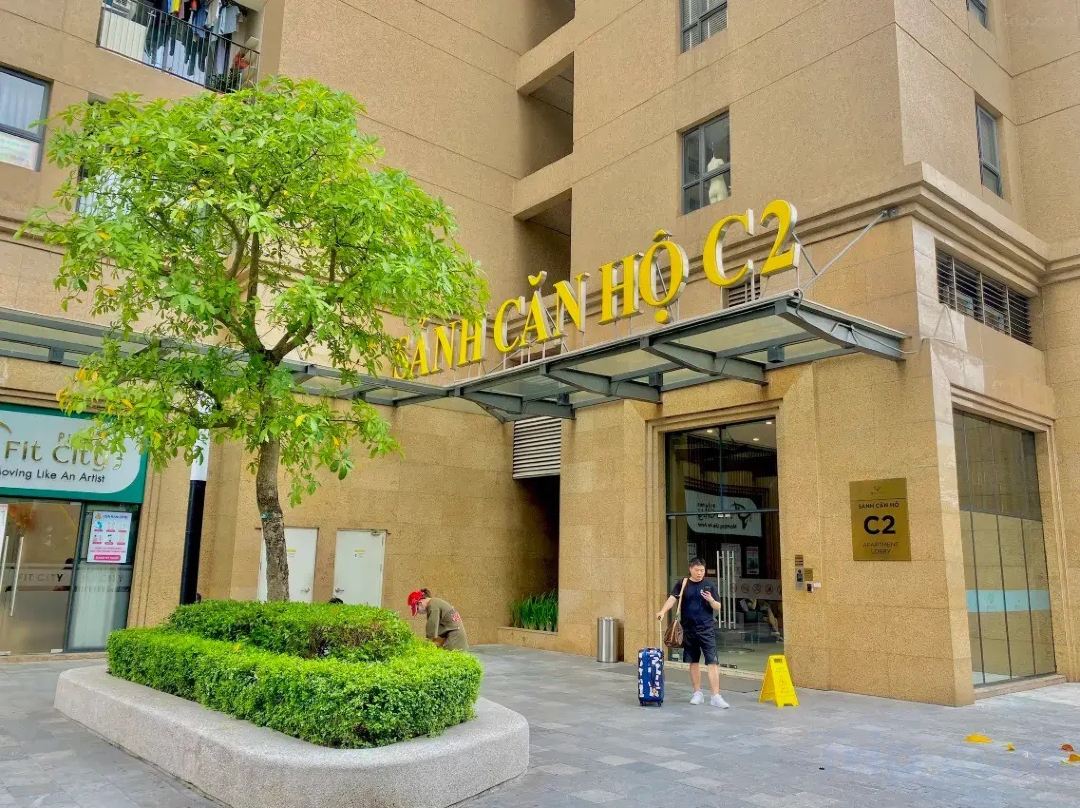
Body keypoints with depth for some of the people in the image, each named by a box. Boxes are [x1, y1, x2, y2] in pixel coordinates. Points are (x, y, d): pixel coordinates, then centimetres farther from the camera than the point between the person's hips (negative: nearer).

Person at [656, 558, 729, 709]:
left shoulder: (709, 585, 3)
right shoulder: (682, 584, 3)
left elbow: (718, 607, 5)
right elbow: (672, 598, -11)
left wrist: (711, 600, -17)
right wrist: (663, 611, -29)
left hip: (707, 629, -1)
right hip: (689, 629, 1)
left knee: (712, 662, -7)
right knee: (694, 662, 11)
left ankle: (716, 696, -5)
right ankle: (697, 693, 24)